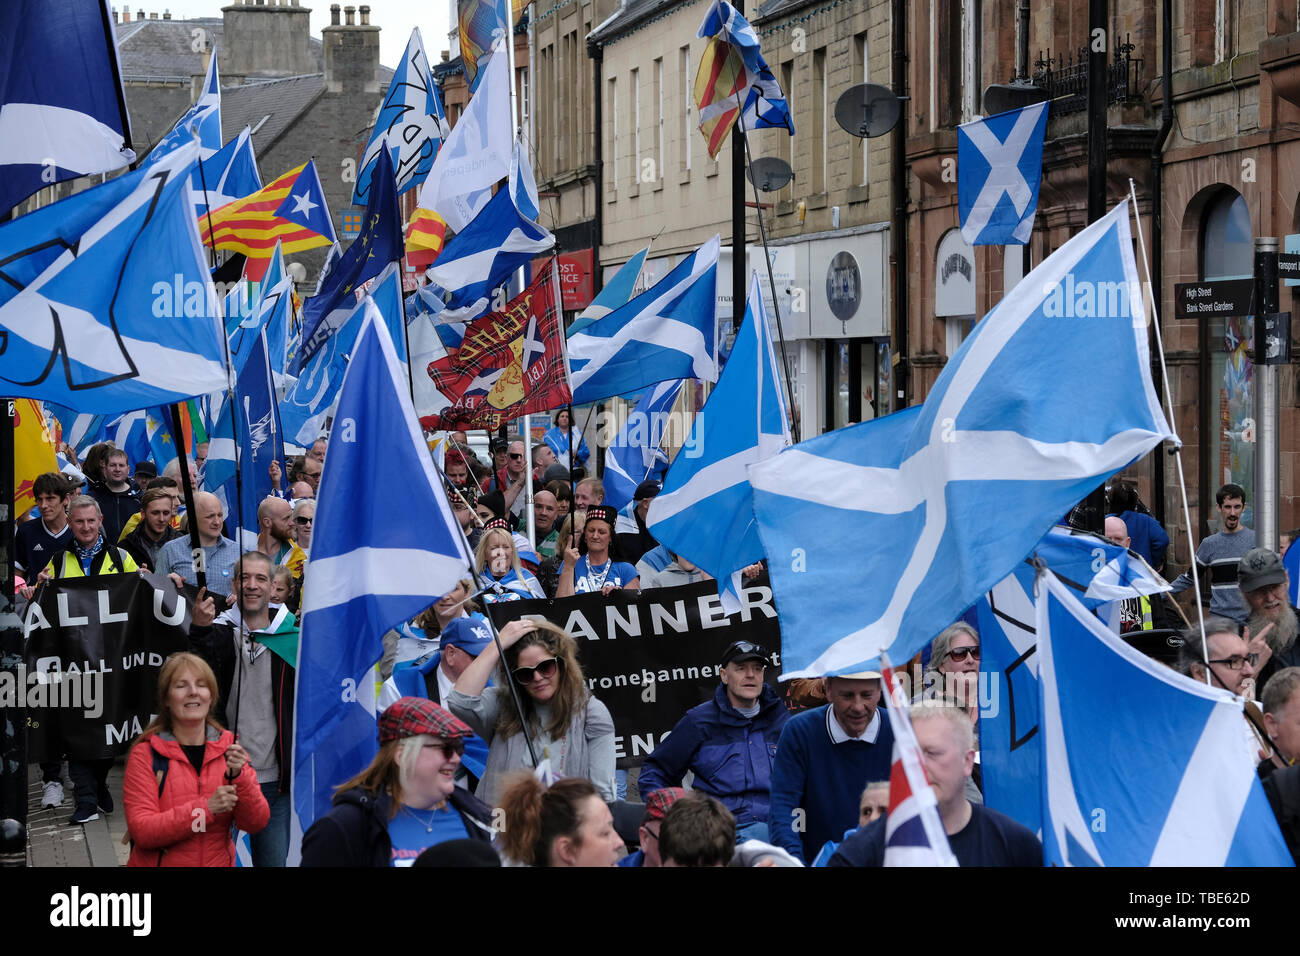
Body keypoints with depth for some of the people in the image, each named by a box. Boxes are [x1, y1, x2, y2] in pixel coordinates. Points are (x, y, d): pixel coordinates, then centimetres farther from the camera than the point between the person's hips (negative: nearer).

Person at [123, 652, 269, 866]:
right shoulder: (146, 754, -3)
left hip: (218, 862, 2)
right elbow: (141, 830, -12)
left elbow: (255, 824, 0)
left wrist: (238, 776, -15)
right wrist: (206, 808, -18)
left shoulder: (229, 748, 5)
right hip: (161, 863, -2)